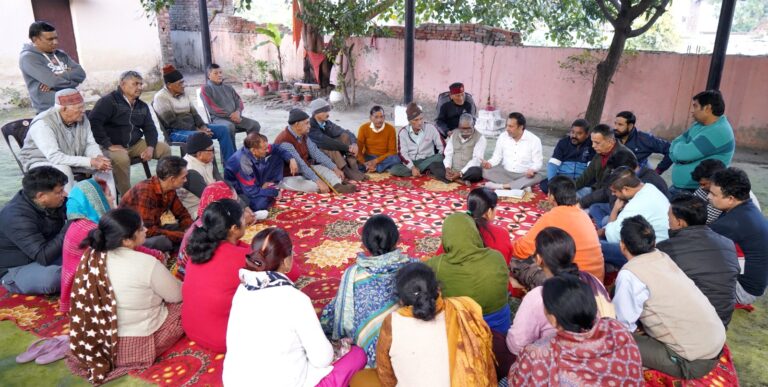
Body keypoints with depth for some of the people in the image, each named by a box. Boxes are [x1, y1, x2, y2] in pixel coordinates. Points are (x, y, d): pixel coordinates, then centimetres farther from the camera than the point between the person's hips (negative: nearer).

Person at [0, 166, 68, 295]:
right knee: (50, 277, -36)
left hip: (42, 255, 7)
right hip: (16, 270, -7)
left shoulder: (52, 203, -7)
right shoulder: (17, 217, -29)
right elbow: (45, 257, -35)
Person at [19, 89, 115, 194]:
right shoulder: (43, 124, -27)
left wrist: (98, 157, -29)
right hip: (42, 162, -6)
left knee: (105, 164, -11)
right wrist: (90, 162, -41)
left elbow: (90, 144, -5)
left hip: (72, 160, 6)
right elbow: (55, 157, -36)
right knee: (64, 170, -36)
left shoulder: (82, 118, -9)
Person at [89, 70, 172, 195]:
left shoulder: (142, 106, 12)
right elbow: (93, 121, -21)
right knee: (121, 159, -39)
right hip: (114, 146, -7)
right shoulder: (109, 101, -10)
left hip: (135, 144, 7)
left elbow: (150, 128, 10)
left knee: (164, 148, -6)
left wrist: (150, 147, -10)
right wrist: (108, 145, -25)